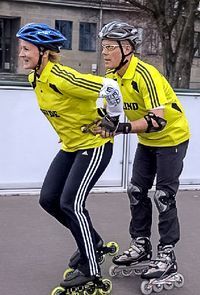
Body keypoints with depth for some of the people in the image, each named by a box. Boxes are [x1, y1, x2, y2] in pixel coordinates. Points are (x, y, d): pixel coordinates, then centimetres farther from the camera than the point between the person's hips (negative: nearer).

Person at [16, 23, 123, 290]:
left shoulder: (61, 78, -28)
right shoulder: (34, 78, 0)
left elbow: (110, 88, -29)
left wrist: (113, 120, -15)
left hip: (95, 144, -9)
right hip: (71, 146, 9)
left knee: (70, 204, -12)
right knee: (48, 199, 6)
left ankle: (90, 269, 3)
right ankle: (91, 240, 26)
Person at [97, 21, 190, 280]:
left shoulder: (145, 74, -31)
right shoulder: (112, 76, -6)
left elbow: (158, 120, -38)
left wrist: (121, 128, -46)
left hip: (171, 137, -8)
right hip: (147, 140, 8)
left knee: (164, 196, -7)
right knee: (136, 191, 9)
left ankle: (167, 255, 3)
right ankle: (141, 245, 22)